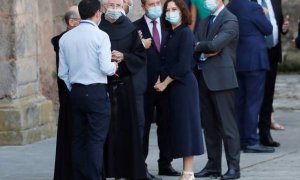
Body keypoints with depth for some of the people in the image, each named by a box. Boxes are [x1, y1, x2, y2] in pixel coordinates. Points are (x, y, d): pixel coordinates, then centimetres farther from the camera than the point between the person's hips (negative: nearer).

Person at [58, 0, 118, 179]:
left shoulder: (66, 38, 6)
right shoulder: (100, 36, -10)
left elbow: (63, 72, 8)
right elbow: (105, 68, -16)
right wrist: (114, 66, 5)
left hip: (76, 91, 6)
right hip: (97, 92, -6)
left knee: (79, 139, 9)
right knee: (96, 140, -5)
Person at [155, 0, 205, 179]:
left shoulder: (186, 33, -10)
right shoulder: (170, 34, 14)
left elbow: (183, 64, -16)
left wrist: (165, 83, -12)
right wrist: (160, 79, 0)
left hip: (184, 84, -8)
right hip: (171, 86, 8)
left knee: (186, 124, -6)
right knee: (177, 125, 7)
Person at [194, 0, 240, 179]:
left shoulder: (230, 21, -7)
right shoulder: (205, 22, 19)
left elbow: (215, 45, -19)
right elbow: (194, 46, 12)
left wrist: (199, 46, -2)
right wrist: (205, 51, -8)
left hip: (221, 78, -8)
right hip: (204, 78, 8)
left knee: (227, 124, -7)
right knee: (209, 124, 9)